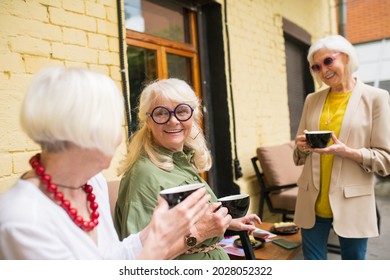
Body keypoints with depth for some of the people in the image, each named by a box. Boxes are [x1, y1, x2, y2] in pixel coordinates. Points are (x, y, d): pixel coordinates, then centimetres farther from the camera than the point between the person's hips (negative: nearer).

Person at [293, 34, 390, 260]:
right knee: (312, 260, 12)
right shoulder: (312, 100, 8)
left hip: (352, 203, -3)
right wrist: (302, 147, -9)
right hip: (313, 201, 4)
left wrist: (347, 152, -22)